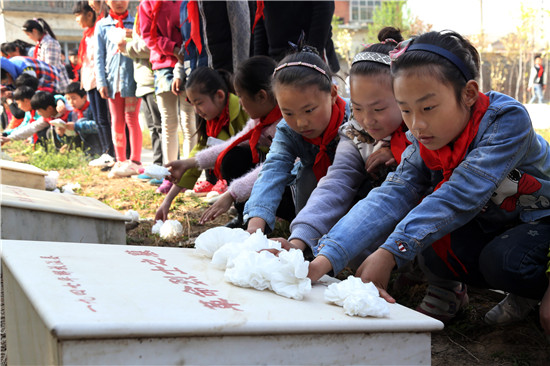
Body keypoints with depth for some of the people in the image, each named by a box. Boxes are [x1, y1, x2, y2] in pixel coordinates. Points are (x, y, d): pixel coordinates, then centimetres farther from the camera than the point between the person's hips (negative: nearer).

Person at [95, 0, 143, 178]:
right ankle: (120, 161, 13)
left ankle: (135, 162, 0)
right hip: (113, 79, 2)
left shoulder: (136, 23, 7)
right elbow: (99, 56, 9)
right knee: (116, 122, 6)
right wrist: (101, 82, 1)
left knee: (131, 119, -4)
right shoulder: (102, 25, 10)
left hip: (132, 78, -2)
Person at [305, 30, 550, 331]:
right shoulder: (423, 140, -12)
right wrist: (327, 257, -41)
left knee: (505, 261, -33)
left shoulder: (508, 118, -28)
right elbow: (391, 195, -26)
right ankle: (445, 293, 4)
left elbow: (459, 196, -36)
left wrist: (390, 252, -43)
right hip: (489, 227, 4)